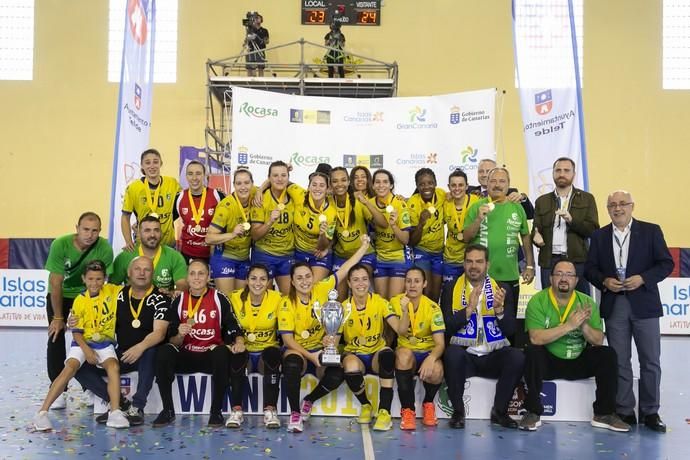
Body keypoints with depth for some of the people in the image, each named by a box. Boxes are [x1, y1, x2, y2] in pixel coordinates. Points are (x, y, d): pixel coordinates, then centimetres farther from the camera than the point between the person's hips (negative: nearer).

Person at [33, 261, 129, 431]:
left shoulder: (112, 291, -1)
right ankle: (42, 413, -19)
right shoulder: (80, 301, -6)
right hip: (83, 343, -1)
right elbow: (76, 332, -5)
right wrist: (86, 350, -18)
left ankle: (115, 413, -29)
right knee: (70, 368, -25)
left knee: (113, 366, -27)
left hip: (105, 343, 1)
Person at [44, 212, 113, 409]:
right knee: (56, 337, -9)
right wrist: (58, 317, -16)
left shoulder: (105, 248, -25)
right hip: (59, 295, 0)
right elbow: (56, 283, -21)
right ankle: (58, 391, -3)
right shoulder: (60, 245, -27)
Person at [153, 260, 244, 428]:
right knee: (163, 352, -26)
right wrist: (180, 335, -18)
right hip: (186, 356, 2)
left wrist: (239, 342, -23)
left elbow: (234, 330, -1)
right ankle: (168, 410, -14)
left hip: (212, 356, -2)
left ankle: (216, 411, -21)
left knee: (222, 353, -34)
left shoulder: (220, 299, 0)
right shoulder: (179, 301, 5)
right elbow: (173, 342, 5)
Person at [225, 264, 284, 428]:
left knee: (273, 355, -33)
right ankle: (236, 410, -25)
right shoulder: (235, 298, -6)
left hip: (268, 349, 0)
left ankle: (270, 410, -28)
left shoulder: (277, 299, -7)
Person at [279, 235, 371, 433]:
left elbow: (345, 268, -3)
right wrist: (311, 356, -25)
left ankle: (309, 400, 4)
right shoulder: (286, 304, -13)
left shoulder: (322, 290, -6)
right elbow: (287, 339, -14)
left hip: (321, 349, 3)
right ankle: (294, 413, -20)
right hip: (297, 350, -2)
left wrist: (364, 246, -2)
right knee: (292, 365, -38)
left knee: (337, 375, -27)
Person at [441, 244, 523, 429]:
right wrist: (469, 308, -20)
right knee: (452, 354, -33)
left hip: (493, 356, 2)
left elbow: (510, 330, 0)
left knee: (517, 357, -26)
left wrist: (499, 309, -18)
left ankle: (499, 411, -5)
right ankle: (458, 411, -12)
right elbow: (446, 327, -8)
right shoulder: (451, 289, 1)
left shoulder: (500, 289, 6)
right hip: (464, 354, -2)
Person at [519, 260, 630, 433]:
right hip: (548, 361, -3)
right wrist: (569, 325, -29)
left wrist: (584, 325, -24)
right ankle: (533, 412, -17)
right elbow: (535, 338, -25)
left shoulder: (587, 302, 0)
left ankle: (604, 414, -2)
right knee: (532, 352, -32)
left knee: (607, 354, -16)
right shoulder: (538, 301, -11)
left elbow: (598, 341, -4)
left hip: (579, 362, 4)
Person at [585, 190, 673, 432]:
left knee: (650, 360, 3)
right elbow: (590, 268, 8)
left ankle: (650, 411, 15)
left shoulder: (651, 231, 2)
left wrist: (642, 279, -15)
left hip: (644, 304, -1)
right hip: (613, 305, 2)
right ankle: (624, 411, 15)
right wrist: (604, 281, -12)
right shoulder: (599, 236, 8)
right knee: (619, 361, 6)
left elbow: (666, 263, -1)